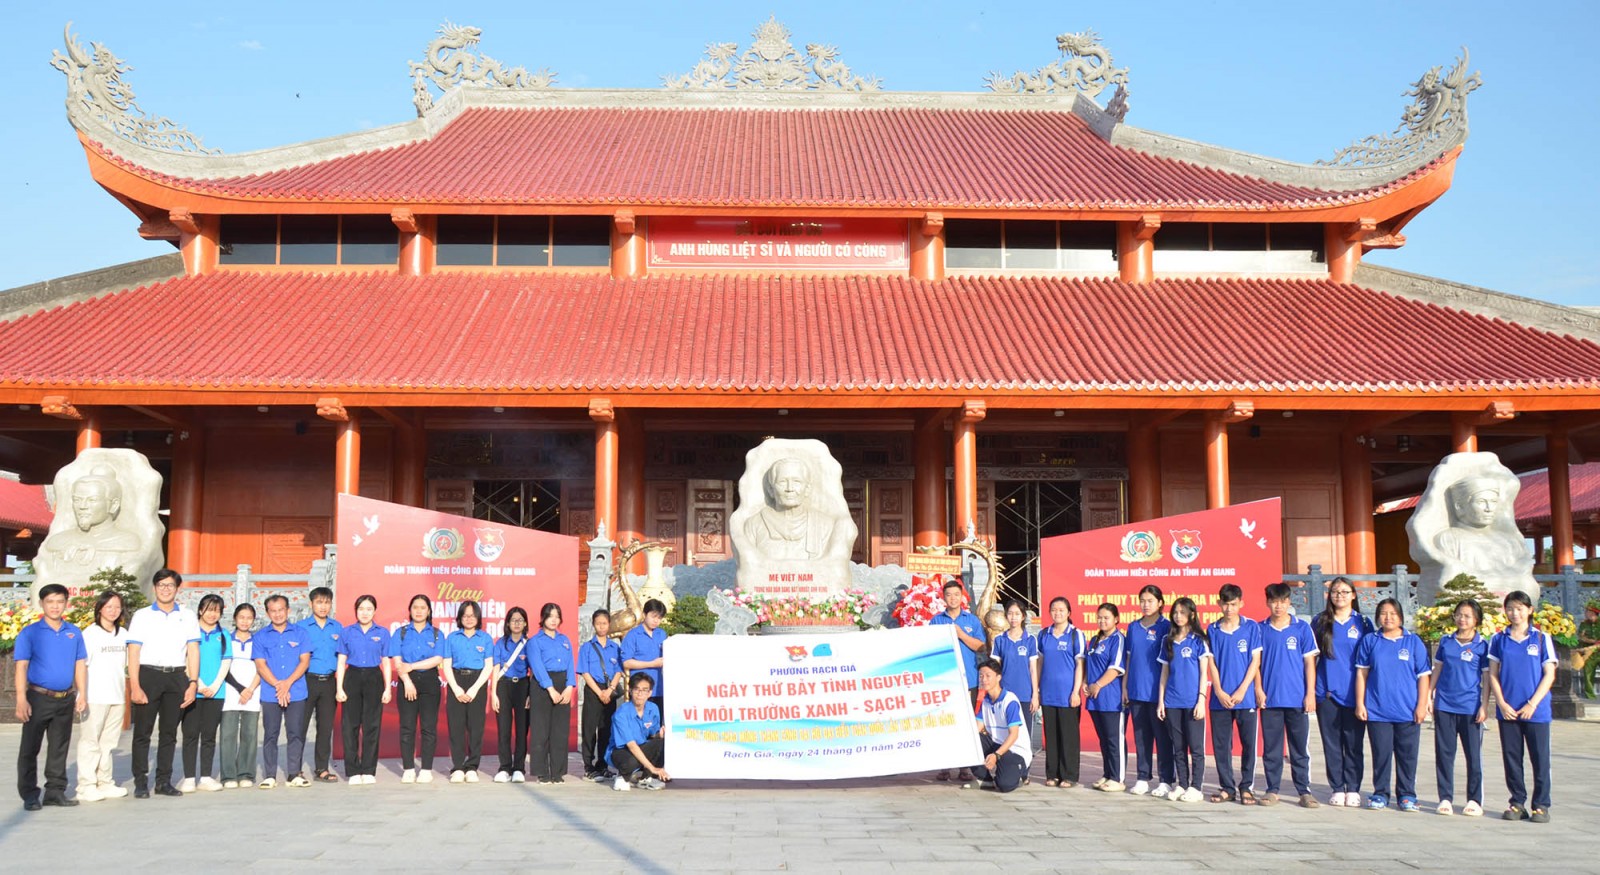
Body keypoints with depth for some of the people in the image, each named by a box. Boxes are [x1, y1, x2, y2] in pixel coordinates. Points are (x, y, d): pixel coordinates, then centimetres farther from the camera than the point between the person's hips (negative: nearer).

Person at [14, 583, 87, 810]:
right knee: (30, 748, 1)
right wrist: (21, 700, -14)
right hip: (39, 698, -3)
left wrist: (82, 695, 5)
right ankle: (29, 794, 9)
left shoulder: (74, 633, 8)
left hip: (66, 699, 4)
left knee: (59, 748, 10)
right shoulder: (30, 633, -3)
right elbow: (21, 666, -7)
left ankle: (55, 790, 18)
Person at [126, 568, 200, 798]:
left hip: (177, 677, 2)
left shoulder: (188, 616, 11)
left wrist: (193, 683, -2)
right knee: (143, 731, -2)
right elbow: (133, 652, 0)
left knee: (169, 732, 6)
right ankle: (141, 782, 4)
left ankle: (164, 781, 13)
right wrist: (135, 686, -10)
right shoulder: (142, 616, 6)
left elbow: (193, 650, 7)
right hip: (148, 675, -2)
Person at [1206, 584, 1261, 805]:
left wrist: (1241, 691, -9)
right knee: (1220, 745, 5)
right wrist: (1219, 691, -6)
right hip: (1220, 698, 2)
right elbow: (1212, 662, 5)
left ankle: (1247, 787, 12)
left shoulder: (1251, 627, 1)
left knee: (1249, 743, 1)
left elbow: (1255, 660, -2)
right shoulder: (1213, 630, 7)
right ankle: (1227, 787, 14)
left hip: (1245, 697, -2)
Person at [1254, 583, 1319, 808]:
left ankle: (1304, 791, 9)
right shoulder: (1261, 630, 6)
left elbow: (1309, 662, 2)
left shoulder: (1302, 628, 3)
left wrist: (1310, 694, -3)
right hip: (1269, 699, 1)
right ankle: (1272, 790, 13)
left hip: (1297, 698, -1)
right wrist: (1258, 689, -3)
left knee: (1300, 747, 3)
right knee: (1271, 748, 6)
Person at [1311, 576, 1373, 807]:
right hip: (1326, 691, 1)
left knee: (1353, 743, 2)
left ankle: (1353, 789, 11)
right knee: (1331, 743, 4)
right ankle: (1337, 789, 11)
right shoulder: (1320, 622, 8)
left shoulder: (1362, 623, 5)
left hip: (1353, 693, -1)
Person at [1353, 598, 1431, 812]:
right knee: (1381, 753, 4)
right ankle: (1380, 794, 13)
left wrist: (1421, 705, -2)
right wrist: (1360, 703, 1)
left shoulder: (1414, 642, 5)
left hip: (1408, 711, 0)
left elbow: (1423, 676, 4)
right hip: (1377, 710, 0)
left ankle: (1407, 795, 17)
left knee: (1407, 754, 5)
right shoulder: (1370, 641, 7)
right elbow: (1361, 673, 7)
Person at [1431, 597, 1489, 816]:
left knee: (1474, 755, 4)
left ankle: (1475, 800, 13)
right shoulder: (1446, 641, 8)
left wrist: (1485, 706, -6)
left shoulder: (1482, 645, 0)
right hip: (1444, 706, 3)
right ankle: (1445, 798, 12)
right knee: (1444, 754, 5)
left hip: (1470, 707, -3)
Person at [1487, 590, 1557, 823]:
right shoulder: (1498, 639, 6)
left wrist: (1532, 704, -10)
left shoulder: (1541, 638, 1)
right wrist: (1502, 703, -6)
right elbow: (1493, 674, 5)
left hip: (1536, 710, -2)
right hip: (1507, 711, 2)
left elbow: (1549, 675, -1)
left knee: (1540, 758, 1)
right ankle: (1517, 803, 15)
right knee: (1511, 758, 6)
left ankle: (1541, 805, 11)